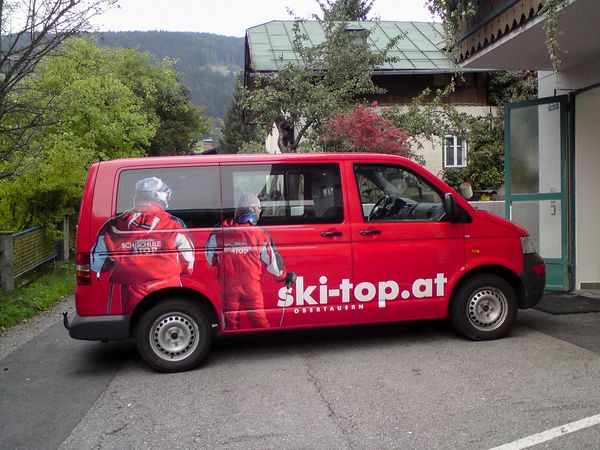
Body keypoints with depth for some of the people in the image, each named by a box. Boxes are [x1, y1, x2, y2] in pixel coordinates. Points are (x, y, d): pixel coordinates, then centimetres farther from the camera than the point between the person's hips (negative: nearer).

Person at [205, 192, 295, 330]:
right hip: (251, 285, -1)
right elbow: (271, 260, -4)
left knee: (231, 320, 13)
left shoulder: (221, 231, -5)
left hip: (228, 284, 1)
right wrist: (283, 276, 12)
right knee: (258, 319, 12)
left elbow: (209, 254, 3)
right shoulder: (260, 234, -10)